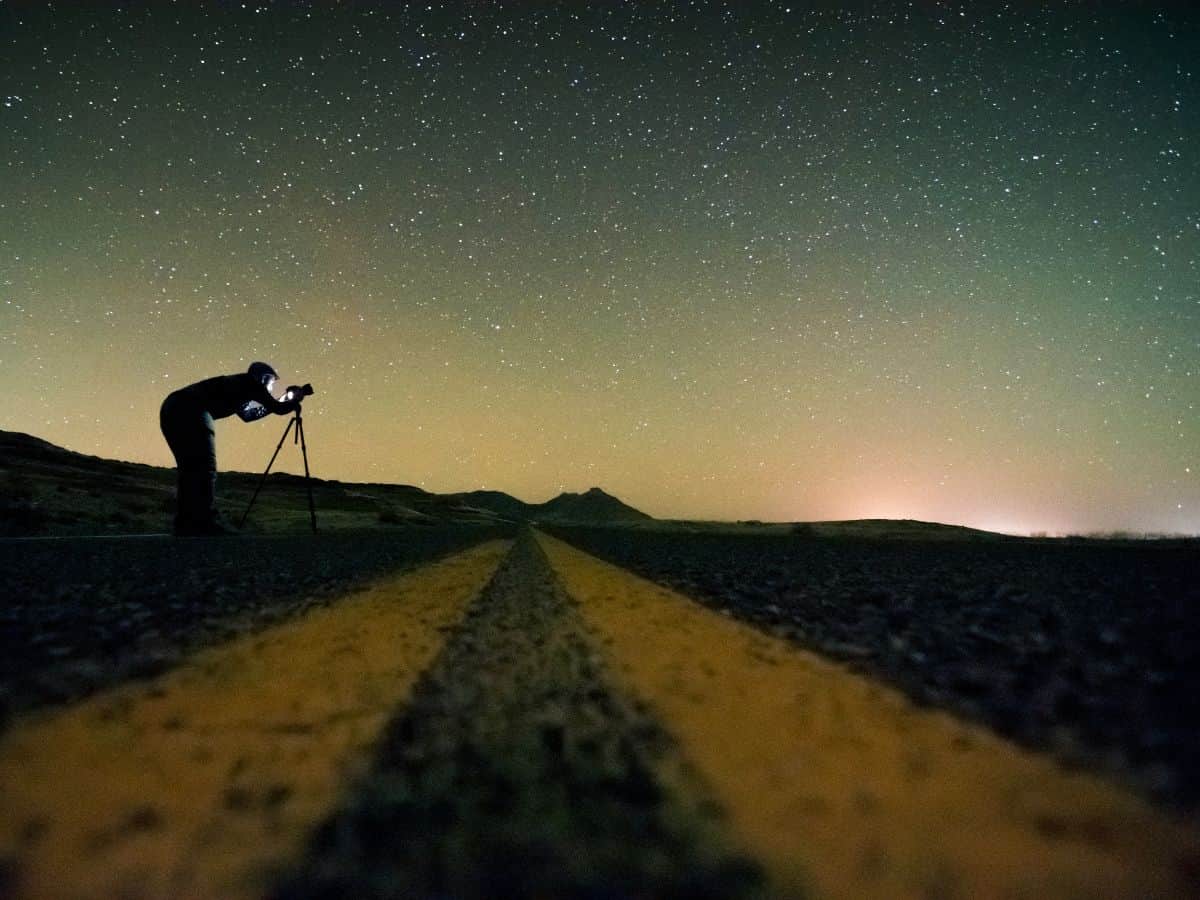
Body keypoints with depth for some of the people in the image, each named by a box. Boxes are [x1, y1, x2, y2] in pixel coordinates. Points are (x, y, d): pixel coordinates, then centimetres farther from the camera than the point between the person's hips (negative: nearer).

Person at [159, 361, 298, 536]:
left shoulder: (235, 385, 31)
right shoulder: (250, 383, 7)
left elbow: (246, 415, 44)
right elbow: (279, 409, 5)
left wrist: (272, 405, 44)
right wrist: (295, 400, 24)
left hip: (170, 408, 9)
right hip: (191, 410, -9)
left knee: (190, 468, 12)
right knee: (206, 468, -9)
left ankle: (185, 524, 13)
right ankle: (207, 523, -14)